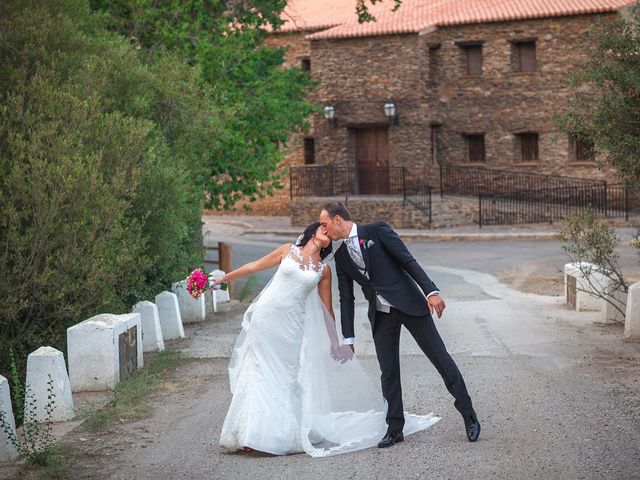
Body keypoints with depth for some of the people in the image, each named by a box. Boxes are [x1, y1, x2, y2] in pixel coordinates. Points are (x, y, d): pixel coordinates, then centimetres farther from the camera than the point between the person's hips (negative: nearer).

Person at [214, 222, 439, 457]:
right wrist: (224, 278, 16)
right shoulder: (289, 251, 3)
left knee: (287, 375, 0)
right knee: (261, 371, -2)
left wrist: (335, 342, 15)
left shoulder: (323, 270, 7)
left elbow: (327, 309, 13)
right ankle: (252, 434, 2)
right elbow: (255, 266, 12)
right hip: (266, 317, -1)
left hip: (291, 325, 1)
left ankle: (283, 434, 7)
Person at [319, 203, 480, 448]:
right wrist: (348, 338, 9)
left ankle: (469, 416, 9)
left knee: (440, 357, -1)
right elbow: (346, 298, 12)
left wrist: (431, 291, -19)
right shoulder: (341, 257, 10)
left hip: (409, 303, -5)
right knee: (388, 372, 3)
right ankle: (395, 429, 13)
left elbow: (408, 260, -10)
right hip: (381, 316, 5)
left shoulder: (377, 231, -5)